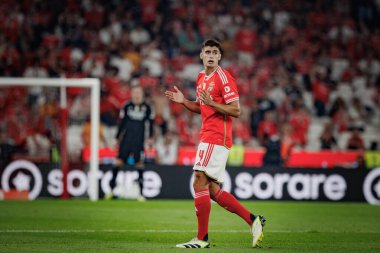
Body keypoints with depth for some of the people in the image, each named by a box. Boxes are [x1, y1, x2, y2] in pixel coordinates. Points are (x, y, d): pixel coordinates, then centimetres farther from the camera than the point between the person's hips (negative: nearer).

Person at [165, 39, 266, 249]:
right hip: (207, 137, 9)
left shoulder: (223, 78, -11)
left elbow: (236, 111, -14)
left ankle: (202, 238, -7)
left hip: (215, 139, -9)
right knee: (213, 190, 8)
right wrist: (183, 101, 11)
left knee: (199, 183, -11)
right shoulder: (201, 77, 16)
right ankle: (253, 220, 14)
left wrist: (211, 103, -25)